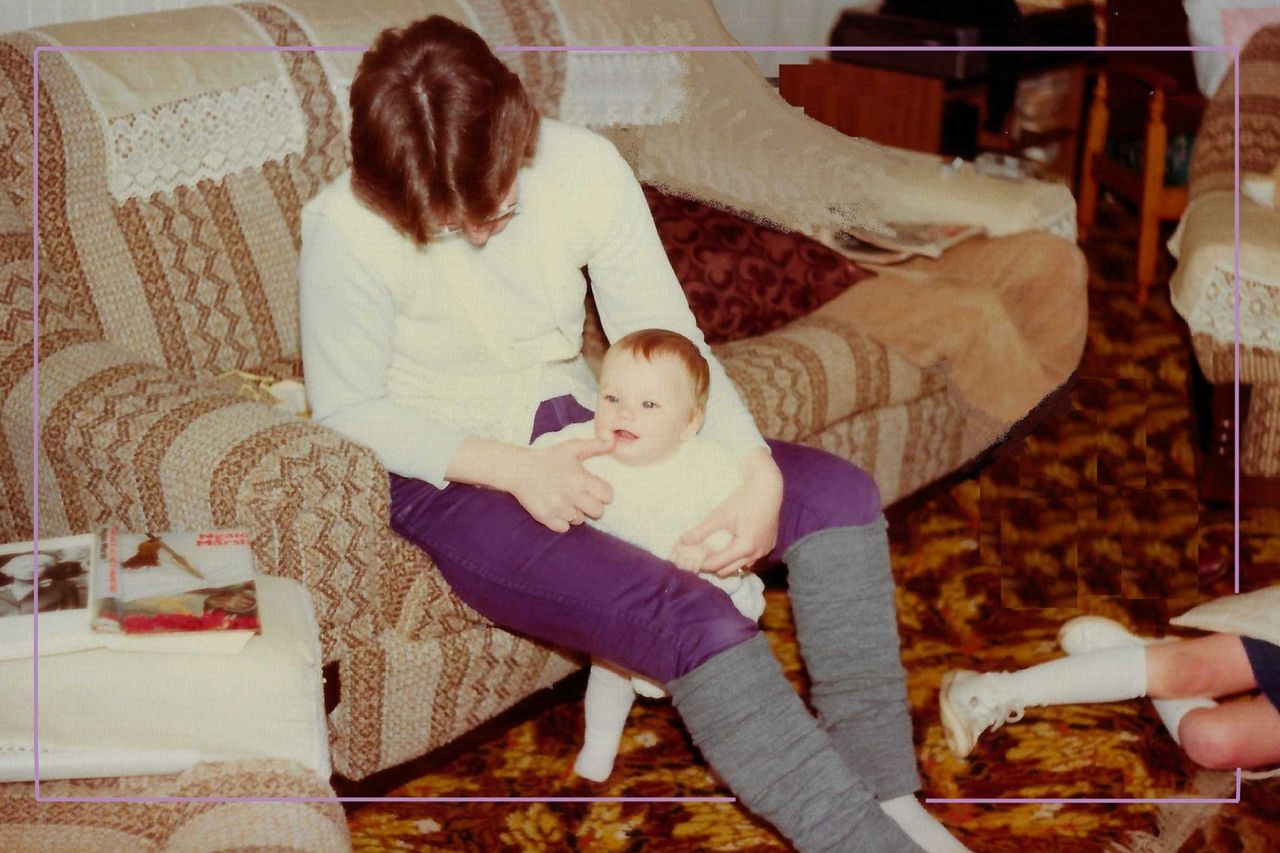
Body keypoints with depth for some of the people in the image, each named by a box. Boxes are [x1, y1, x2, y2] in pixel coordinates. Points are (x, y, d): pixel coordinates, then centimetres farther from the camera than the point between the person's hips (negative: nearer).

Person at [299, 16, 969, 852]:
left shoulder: (584, 167, -11)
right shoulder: (347, 230, -21)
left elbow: (671, 345, -5)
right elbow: (347, 411, -13)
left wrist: (758, 475, -20)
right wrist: (513, 468, -24)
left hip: (576, 432, 6)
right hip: (450, 476, -6)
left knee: (838, 491, -8)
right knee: (692, 621, -29)